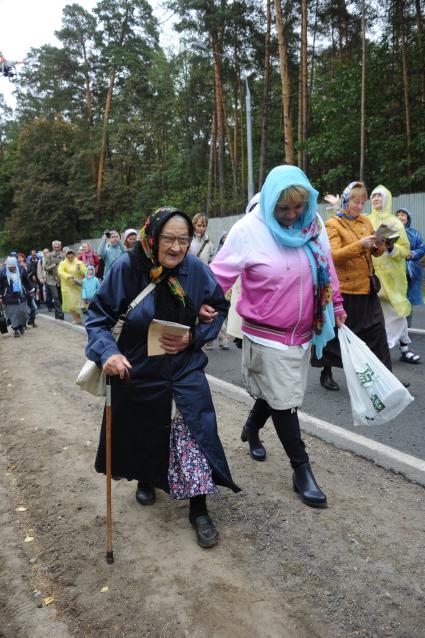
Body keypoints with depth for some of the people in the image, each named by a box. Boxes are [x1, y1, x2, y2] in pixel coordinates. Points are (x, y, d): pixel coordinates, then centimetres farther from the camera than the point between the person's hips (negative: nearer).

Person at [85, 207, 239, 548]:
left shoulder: (196, 269, -12)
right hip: (137, 372, 0)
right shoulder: (127, 268, -18)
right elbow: (98, 316, -11)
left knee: (194, 436, -7)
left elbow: (219, 309, 1)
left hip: (185, 371, 0)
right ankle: (146, 479, 52)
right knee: (142, 435, 19)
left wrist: (193, 337, -14)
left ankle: (199, 509, 14)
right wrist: (107, 351, -28)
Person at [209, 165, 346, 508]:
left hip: (302, 332, 6)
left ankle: (251, 429, 49)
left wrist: (336, 304, 17)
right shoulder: (249, 229, -16)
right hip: (266, 334, -5)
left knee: (277, 392, 19)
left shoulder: (314, 223, -1)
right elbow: (221, 272, -11)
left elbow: (326, 266, 12)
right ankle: (302, 470, 17)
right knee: (283, 400, 2)